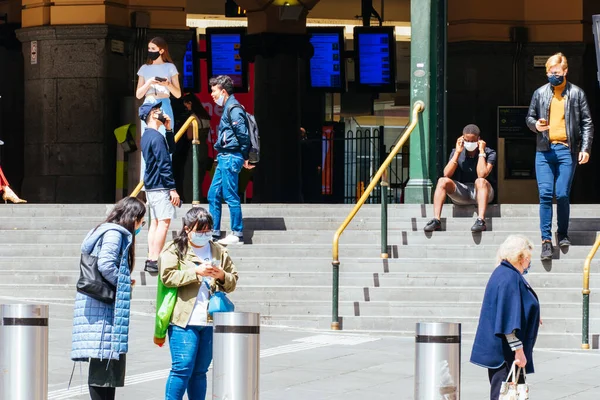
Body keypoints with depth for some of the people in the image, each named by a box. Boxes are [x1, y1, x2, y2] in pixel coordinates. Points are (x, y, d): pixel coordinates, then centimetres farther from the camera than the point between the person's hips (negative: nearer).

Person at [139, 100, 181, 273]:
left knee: (155, 222, 10)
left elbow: (169, 150, 25)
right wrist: (173, 189, -18)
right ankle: (155, 261, -15)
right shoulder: (156, 137, -15)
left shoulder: (146, 136, 16)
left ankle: (151, 260, 9)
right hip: (160, 187, -10)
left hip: (151, 186, 10)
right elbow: (164, 165, -19)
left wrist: (168, 129, 17)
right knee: (164, 222, -11)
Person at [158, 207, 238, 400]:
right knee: (183, 368, -11)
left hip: (211, 321, 5)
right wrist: (196, 272, -17)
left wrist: (222, 276, -6)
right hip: (184, 320, -5)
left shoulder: (219, 252, 15)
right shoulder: (174, 250, 2)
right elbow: (167, 276, -11)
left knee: (200, 371, 9)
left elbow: (233, 282, 17)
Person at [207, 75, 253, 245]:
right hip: (224, 158, 10)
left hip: (230, 158, -10)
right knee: (213, 194, 12)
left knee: (230, 196, -6)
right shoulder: (228, 108, 17)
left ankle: (237, 234, -2)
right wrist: (244, 157, 14)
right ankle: (214, 232, 17)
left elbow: (243, 134, -19)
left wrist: (244, 157, -10)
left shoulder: (234, 108, -14)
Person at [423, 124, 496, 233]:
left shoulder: (489, 153, -7)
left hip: (480, 191, -3)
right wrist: (457, 152, -14)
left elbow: (482, 175, -24)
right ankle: (436, 220, -33)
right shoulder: (456, 152, 2)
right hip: (460, 193, 3)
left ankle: (481, 220, -52)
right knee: (443, 181, -24)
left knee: (480, 181, -37)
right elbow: (447, 174, -13)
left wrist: (481, 152, -20)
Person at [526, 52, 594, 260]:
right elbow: (529, 117, 20)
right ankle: (546, 240, -6)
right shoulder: (540, 93, 11)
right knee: (545, 194, -7)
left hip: (567, 150, -2)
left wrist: (585, 148, -4)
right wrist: (535, 125, -4)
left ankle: (563, 234, 14)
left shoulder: (576, 93, 5)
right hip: (544, 150, 2)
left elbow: (587, 123, 6)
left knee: (562, 195, -5)